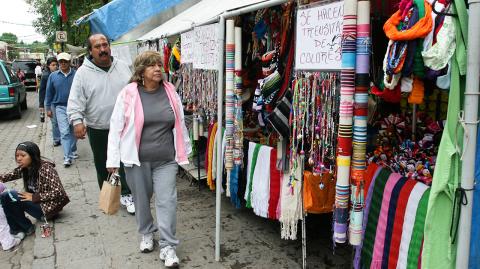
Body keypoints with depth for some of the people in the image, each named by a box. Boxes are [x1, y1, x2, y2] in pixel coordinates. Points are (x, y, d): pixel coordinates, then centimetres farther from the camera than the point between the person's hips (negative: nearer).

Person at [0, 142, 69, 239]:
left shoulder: (45, 168, -21)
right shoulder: (24, 168, 2)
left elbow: (58, 192, -25)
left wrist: (34, 197, -22)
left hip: (48, 207, -8)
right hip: (37, 203, 8)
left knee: (9, 197, -17)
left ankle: (27, 228, -3)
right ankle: (16, 230, 0)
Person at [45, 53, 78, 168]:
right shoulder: (53, 76, 3)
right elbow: (49, 93, 9)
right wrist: (48, 108, 9)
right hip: (61, 107, 0)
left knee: (73, 131, 13)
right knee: (64, 132, -7)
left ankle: (72, 152, 30)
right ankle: (67, 157, -8)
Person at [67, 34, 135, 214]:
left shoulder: (122, 67, 3)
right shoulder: (83, 73, -5)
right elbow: (75, 100, -9)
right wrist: (77, 121, -23)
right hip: (98, 130, -1)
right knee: (102, 165, 12)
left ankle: (126, 195, 16)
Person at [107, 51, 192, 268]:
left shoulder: (171, 93, 2)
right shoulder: (128, 94, -6)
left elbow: (180, 125, 12)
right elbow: (116, 127, -3)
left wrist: (184, 150, 16)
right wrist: (113, 159, -5)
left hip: (166, 160, 1)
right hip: (137, 159, -1)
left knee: (167, 201, -2)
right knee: (141, 199, 14)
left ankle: (168, 246, 9)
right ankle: (146, 233, 37)